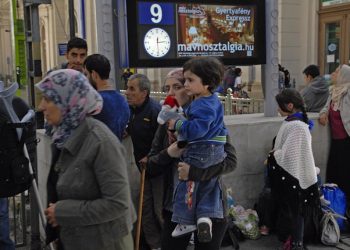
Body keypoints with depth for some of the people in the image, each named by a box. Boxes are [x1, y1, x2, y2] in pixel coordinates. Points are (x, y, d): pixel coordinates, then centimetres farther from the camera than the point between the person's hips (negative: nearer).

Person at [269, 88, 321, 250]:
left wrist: (272, 156, -10)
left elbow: (288, 155, -26)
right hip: (290, 174, 9)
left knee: (295, 211, 5)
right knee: (291, 209, 19)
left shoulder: (296, 126, -24)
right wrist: (275, 154, 2)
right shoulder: (293, 122, 5)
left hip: (293, 176, -9)